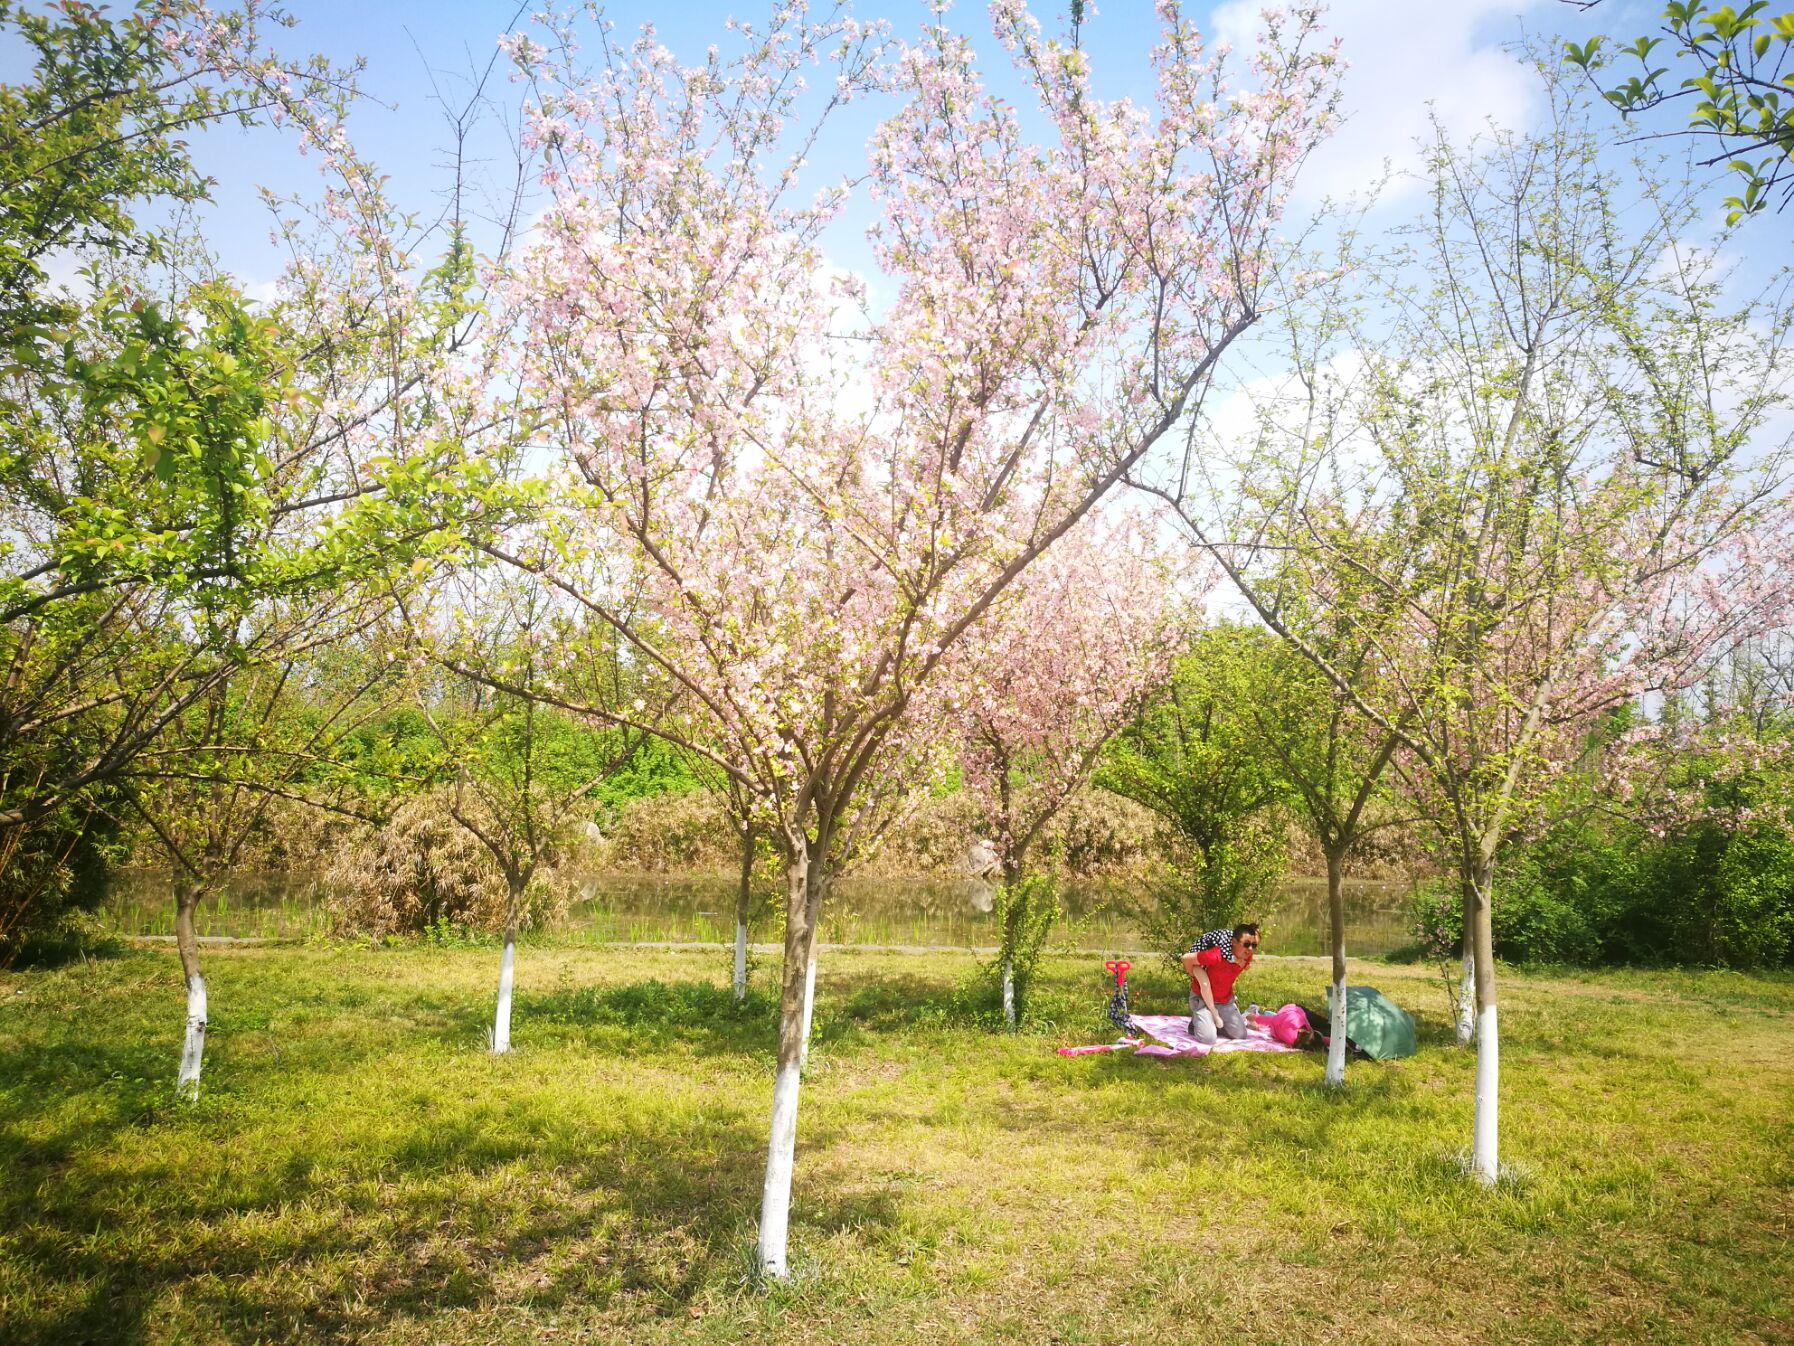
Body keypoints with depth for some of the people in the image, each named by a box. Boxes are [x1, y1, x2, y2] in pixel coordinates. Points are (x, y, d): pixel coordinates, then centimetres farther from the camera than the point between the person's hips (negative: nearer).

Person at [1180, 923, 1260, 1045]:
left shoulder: (1247, 956, -12)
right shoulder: (1217, 955, -35)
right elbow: (1186, 958, -26)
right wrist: (1195, 978, -11)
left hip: (1226, 1001, 6)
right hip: (1203, 999, -6)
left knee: (1240, 1035, 3)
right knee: (1209, 1039, -20)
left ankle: (1213, 1020, 25)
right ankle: (1197, 1021, 11)